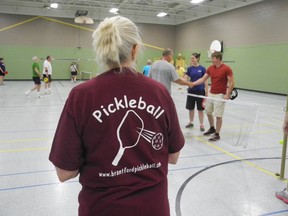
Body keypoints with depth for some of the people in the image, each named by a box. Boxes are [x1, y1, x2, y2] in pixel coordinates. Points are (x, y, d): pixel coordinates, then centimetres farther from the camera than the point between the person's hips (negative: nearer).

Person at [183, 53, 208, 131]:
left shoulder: (202, 69, -5)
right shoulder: (189, 68, 2)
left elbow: (205, 81, -3)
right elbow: (185, 79, -3)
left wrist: (207, 91, -5)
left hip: (200, 91, -3)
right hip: (191, 90, 3)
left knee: (200, 109, 4)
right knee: (190, 108, 11)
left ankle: (201, 125, 15)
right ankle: (191, 122, 28)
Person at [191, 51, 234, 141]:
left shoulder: (227, 69, -12)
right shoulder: (210, 68, 6)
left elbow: (231, 82, -12)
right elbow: (203, 79, 9)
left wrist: (227, 95, -17)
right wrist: (192, 84, -1)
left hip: (220, 95, -7)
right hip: (211, 94, 7)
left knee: (218, 115, -2)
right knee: (208, 112, 16)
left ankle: (217, 134, 10)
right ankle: (212, 128, 37)